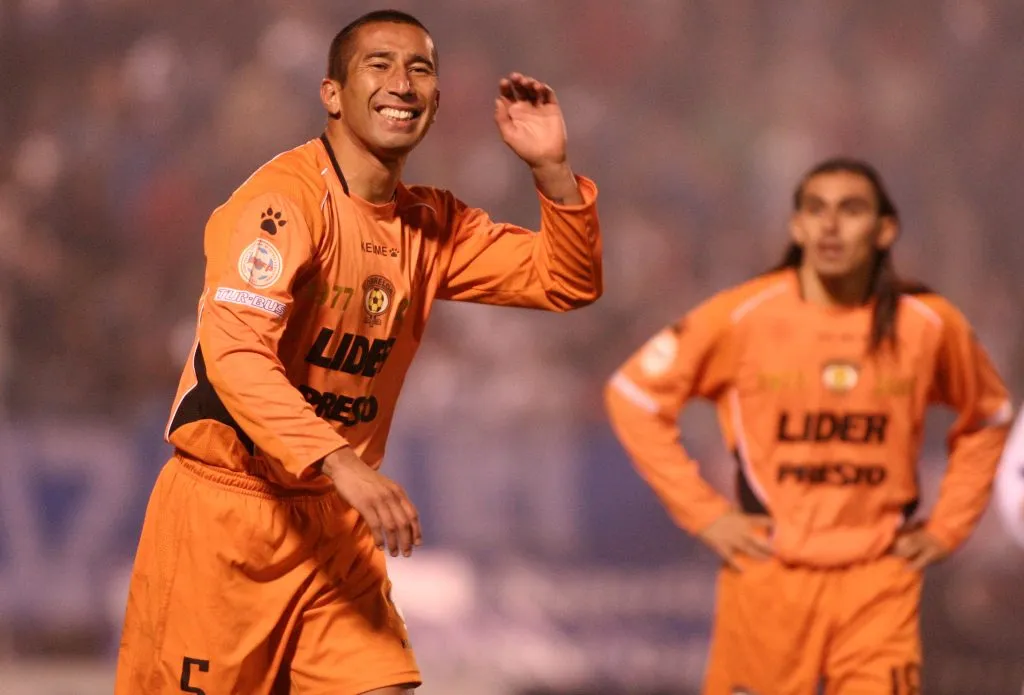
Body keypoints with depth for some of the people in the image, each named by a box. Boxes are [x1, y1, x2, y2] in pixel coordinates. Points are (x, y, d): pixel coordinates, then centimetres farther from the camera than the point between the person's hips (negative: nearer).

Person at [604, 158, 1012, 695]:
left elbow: (988, 417, 18)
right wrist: (702, 512, -3)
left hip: (879, 580, 1)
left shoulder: (929, 325, 0)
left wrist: (947, 527, 9)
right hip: (768, 575, -1)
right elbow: (634, 394, 1)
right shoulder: (743, 317, -6)